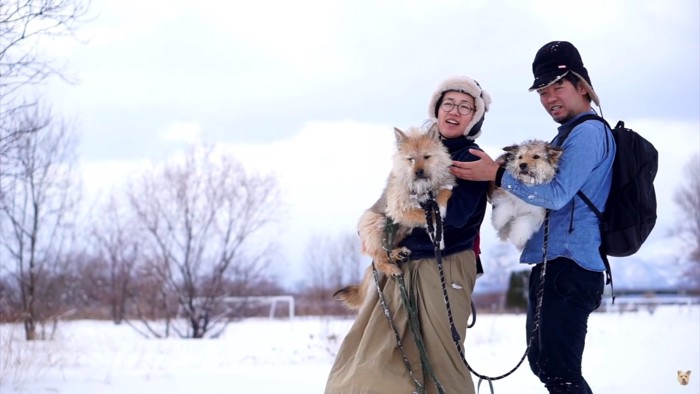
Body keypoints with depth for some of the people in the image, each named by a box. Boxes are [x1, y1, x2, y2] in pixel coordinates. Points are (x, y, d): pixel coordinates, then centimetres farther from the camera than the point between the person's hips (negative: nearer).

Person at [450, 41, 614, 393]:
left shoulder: (588, 132, -11)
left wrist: (497, 175, -17)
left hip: (569, 267, -11)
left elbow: (556, 194, -20)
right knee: (542, 362, 18)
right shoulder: (570, 135, 21)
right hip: (550, 263, 11)